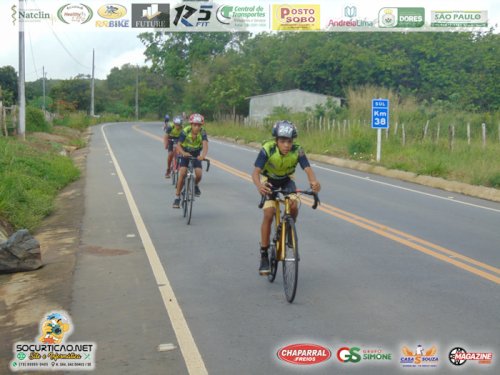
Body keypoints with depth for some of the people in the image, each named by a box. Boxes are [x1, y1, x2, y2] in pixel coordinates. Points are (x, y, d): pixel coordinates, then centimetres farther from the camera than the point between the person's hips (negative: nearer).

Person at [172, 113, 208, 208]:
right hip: (185, 153, -1)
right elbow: (178, 145, -26)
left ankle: (195, 185, 20)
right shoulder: (185, 131, -25)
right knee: (182, 174, -16)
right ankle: (177, 197, -7)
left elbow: (205, 145, -38)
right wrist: (183, 153, -47)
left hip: (196, 155, 1)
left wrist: (203, 155, -57)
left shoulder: (202, 133, -24)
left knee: (198, 175, -16)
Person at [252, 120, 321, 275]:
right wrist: (259, 185, -63)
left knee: (293, 205, -25)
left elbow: (308, 169, -39)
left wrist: (314, 182, -62)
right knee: (268, 214, -16)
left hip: (287, 180, 2)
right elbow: (256, 171, -41)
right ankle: (264, 255, -5)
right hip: (269, 181, -2)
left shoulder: (297, 151, -28)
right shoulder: (268, 149, -33)